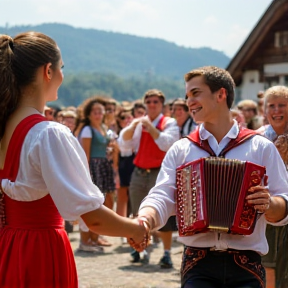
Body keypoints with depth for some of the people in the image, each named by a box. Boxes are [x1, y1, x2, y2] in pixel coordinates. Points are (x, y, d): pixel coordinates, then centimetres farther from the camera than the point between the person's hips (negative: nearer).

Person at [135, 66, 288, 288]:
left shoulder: (261, 147, 5)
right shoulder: (181, 150, 9)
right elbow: (161, 198, -4)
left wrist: (269, 204, -18)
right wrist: (143, 222, -25)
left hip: (246, 266, 0)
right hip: (198, 266, 1)